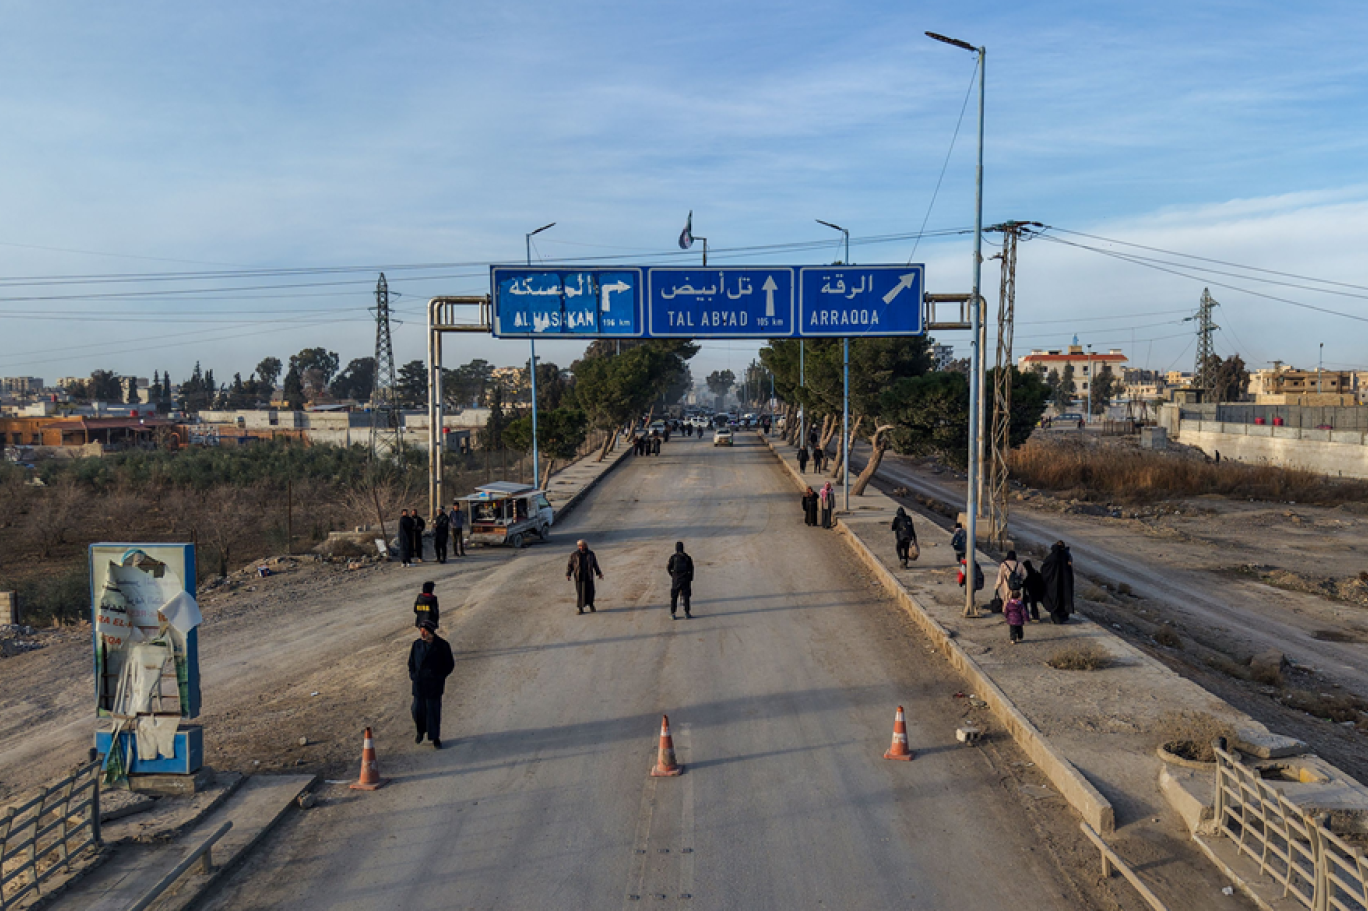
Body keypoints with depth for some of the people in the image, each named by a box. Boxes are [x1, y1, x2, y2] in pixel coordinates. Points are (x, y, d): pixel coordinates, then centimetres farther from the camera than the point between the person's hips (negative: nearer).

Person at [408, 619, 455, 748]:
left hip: (434, 685, -3)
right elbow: (411, 662, 13)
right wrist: (413, 675, 1)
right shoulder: (417, 644, 0)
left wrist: (439, 677, -6)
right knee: (418, 709, 5)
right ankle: (421, 731, 33)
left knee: (433, 711, -1)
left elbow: (449, 664, 0)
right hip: (419, 684, 3)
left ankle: (435, 738, 13)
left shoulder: (442, 645, -9)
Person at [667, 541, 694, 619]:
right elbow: (691, 569, 1)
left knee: (674, 597, 7)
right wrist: (690, 579, 9)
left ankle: (673, 614, 8)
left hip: (675, 580, -1)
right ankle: (687, 614, 6)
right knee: (686, 597, 7)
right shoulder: (687, 557, -1)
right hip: (685, 580, 1)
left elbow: (668, 568, -3)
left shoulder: (673, 557, -6)